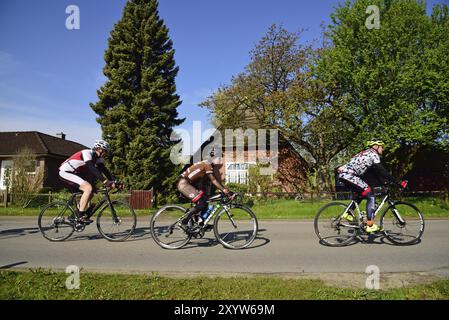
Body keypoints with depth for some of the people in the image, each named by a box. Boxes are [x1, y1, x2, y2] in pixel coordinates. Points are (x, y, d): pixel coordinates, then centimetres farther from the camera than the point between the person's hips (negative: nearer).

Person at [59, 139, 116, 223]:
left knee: (90, 194, 4)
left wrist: (113, 181, -20)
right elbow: (91, 168, -35)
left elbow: (104, 169, -5)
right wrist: (103, 180, -43)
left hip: (75, 174, 9)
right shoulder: (87, 153, -21)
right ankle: (81, 216, -20)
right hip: (65, 172, -9)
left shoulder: (98, 158, 4)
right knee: (89, 188, -25)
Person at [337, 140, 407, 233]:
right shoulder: (373, 154, -4)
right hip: (348, 175, -10)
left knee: (363, 193, 26)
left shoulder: (367, 154, 25)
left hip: (344, 174, 10)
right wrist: (399, 182, -12)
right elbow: (382, 171, -13)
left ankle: (348, 214, 26)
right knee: (370, 196, -8)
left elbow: (376, 173, 26)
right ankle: (370, 225, -11)